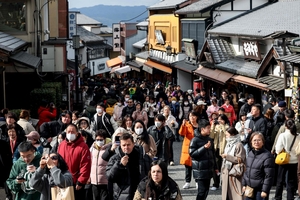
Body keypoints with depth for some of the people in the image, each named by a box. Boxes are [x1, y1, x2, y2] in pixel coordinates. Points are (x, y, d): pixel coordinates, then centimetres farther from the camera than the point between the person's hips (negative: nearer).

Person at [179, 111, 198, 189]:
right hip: (188, 147, 0)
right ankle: (187, 182, 10)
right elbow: (182, 133, -14)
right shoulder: (187, 124, 2)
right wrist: (183, 125, -29)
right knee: (188, 165, 3)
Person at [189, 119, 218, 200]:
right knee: (202, 190, -8)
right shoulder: (195, 140, -10)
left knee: (206, 190, 9)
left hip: (208, 169, 7)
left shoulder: (209, 139, 10)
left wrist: (215, 167, 20)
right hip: (200, 170, -7)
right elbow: (192, 154, -15)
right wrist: (204, 147, -21)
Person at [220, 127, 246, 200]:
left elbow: (240, 159, -17)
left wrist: (227, 156, -20)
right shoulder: (228, 144, 13)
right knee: (226, 192, 10)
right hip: (226, 172, 8)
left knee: (235, 193, -6)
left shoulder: (238, 145, -12)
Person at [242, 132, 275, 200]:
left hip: (260, 190, -7)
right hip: (249, 188, 7)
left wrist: (265, 190, -18)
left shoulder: (267, 156, -14)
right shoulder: (250, 153, 8)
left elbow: (269, 176, -16)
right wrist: (244, 184, 14)